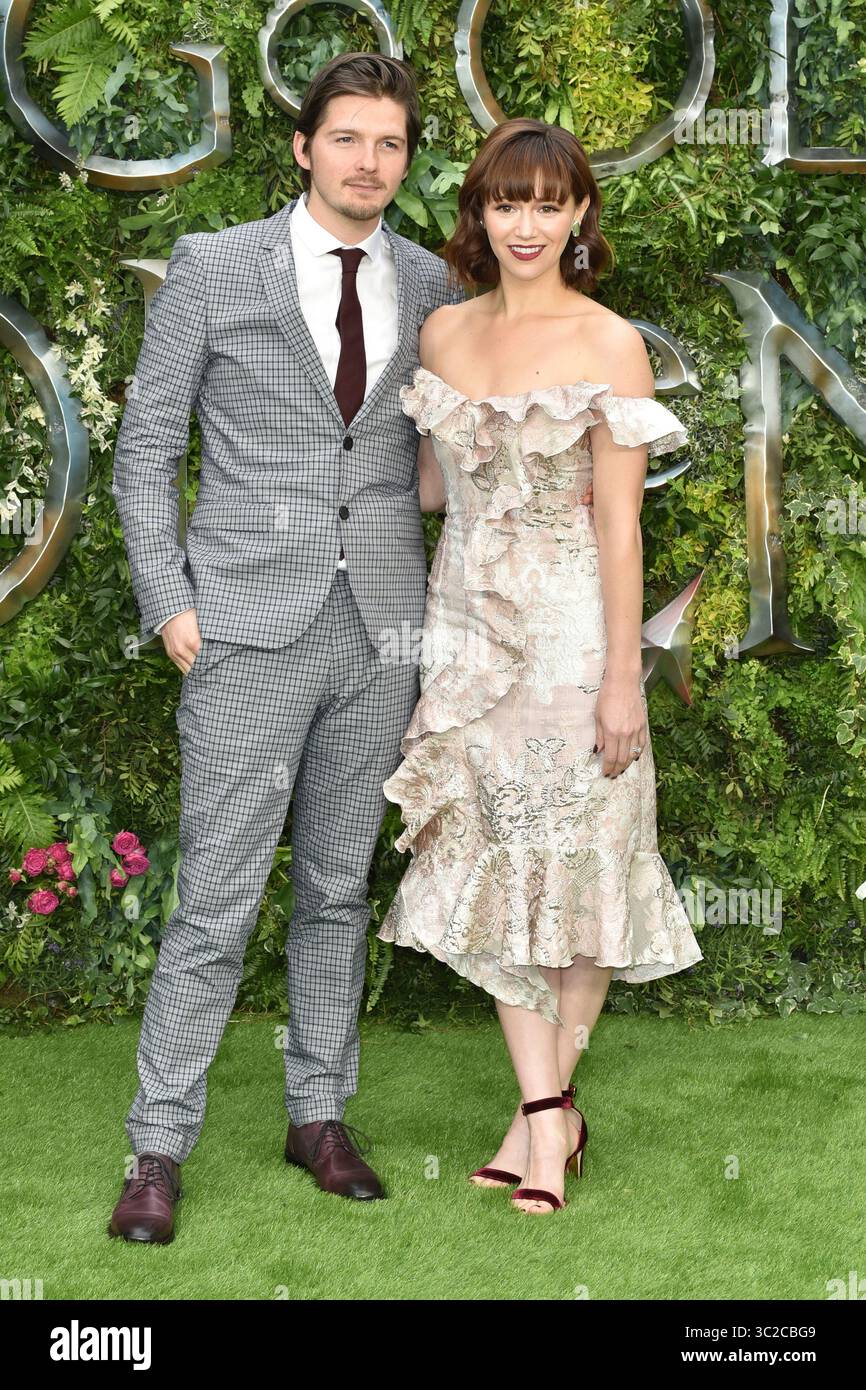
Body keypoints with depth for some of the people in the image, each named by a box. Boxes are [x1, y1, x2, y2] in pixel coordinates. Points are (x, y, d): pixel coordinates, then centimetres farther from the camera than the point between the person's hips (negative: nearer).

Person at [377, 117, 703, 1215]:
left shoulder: (608, 345, -9)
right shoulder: (442, 334, 6)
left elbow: (619, 524, -10)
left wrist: (623, 676, -12)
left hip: (569, 630, -4)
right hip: (466, 626, 5)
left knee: (576, 863, 3)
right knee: (493, 868, 5)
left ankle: (544, 1103, 18)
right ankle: (546, 1112, 12)